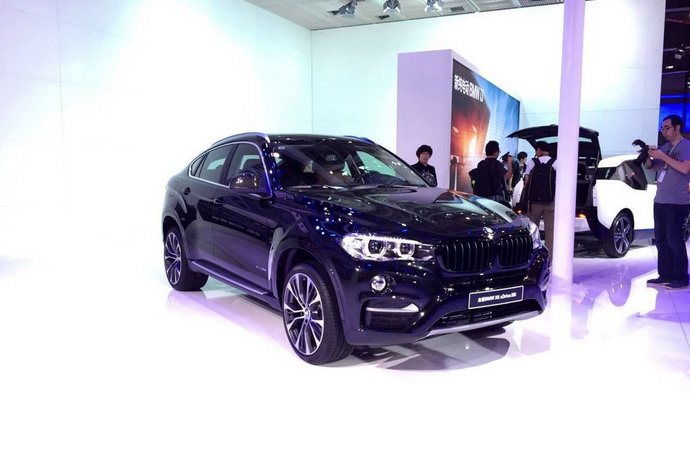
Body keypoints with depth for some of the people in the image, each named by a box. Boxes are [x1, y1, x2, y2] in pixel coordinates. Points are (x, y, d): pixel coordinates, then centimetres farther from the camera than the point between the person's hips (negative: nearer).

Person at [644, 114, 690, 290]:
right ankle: (665, 275, 15)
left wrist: (663, 156, -19)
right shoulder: (664, 147, 16)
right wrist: (649, 155, 0)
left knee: (674, 240, -9)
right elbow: (650, 167, 20)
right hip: (660, 201, 8)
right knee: (661, 240, 8)